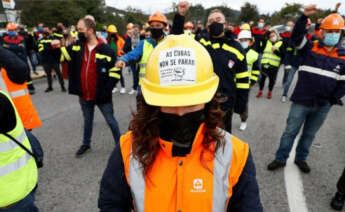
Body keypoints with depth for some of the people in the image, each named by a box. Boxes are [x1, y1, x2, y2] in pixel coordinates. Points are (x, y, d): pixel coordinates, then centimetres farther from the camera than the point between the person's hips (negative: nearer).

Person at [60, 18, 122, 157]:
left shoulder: (107, 50, -12)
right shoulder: (76, 47, 2)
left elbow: (115, 73, -11)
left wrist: (106, 91, -16)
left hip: (101, 97, -4)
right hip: (84, 96, 5)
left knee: (111, 121, 9)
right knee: (87, 120, 23)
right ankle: (86, 144, 42)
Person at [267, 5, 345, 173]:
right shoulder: (310, 48, -3)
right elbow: (296, 36, -19)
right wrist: (305, 17, -31)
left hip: (323, 105, 3)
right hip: (302, 101, -2)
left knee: (309, 134, 17)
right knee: (290, 131, 6)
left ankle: (301, 158, 36)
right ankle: (280, 158, 21)